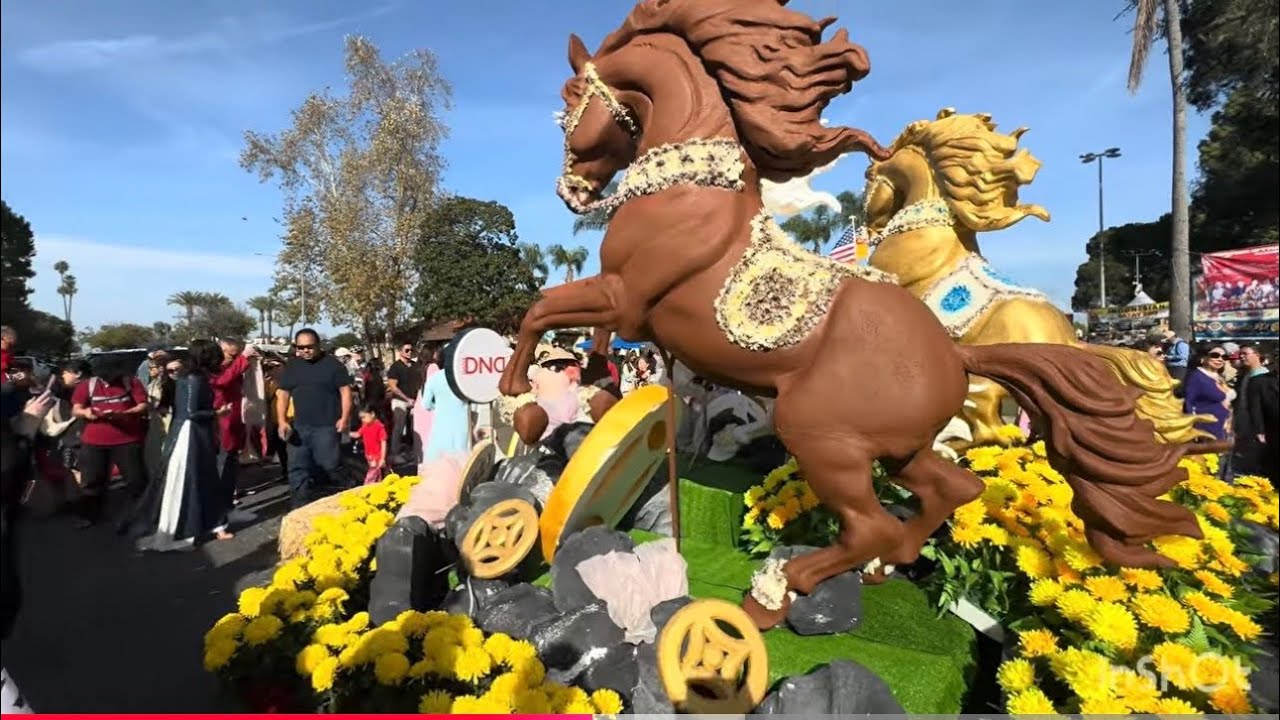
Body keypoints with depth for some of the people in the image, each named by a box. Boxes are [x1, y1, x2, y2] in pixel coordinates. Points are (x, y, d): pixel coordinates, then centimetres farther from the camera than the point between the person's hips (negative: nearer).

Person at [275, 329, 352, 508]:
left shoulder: (332, 364, -2)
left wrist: (344, 417, -13)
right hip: (299, 427, 5)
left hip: (327, 427, -5)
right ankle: (300, 509, 17)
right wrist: (282, 421, 0)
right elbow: (283, 394, 11)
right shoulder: (291, 366, 10)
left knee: (330, 467, -2)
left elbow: (345, 391, -4)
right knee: (297, 468, 8)